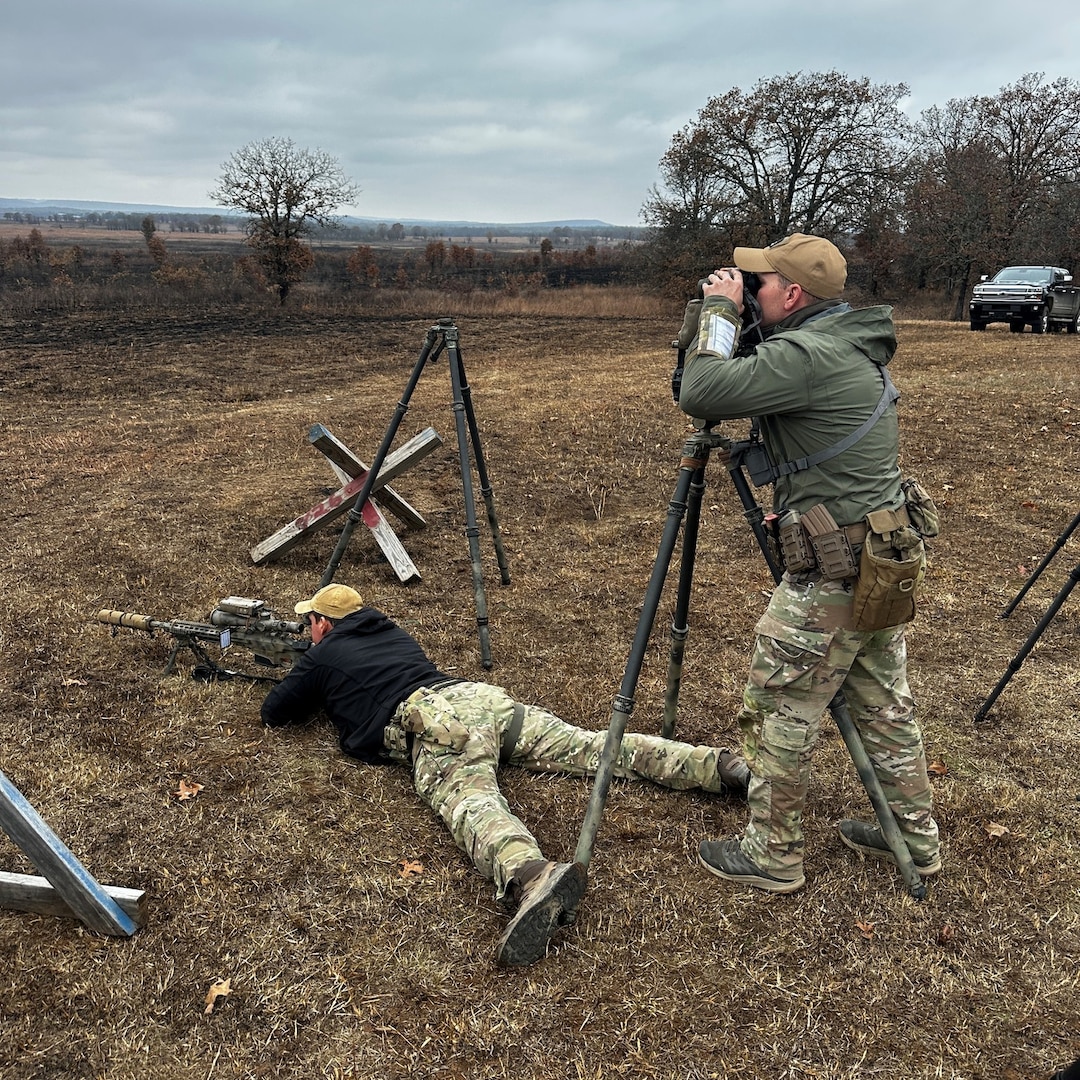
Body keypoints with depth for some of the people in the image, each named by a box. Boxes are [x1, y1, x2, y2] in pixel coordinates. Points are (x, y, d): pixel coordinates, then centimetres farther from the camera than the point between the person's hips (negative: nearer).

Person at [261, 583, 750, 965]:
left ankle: (530, 875, -66)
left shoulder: (322, 657, 19)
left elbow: (274, 713, 27)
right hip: (485, 697, 7)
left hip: (433, 719, -7)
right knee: (593, 746, -2)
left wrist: (308, 687, 48)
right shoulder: (389, 630, 37)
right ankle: (719, 764, -14)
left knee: (471, 801, -33)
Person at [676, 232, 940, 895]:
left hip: (832, 573, -10)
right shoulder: (852, 345, 11)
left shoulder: (806, 354, -21)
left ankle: (773, 857, 20)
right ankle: (916, 839, 36)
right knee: (885, 705, 21)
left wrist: (718, 311, -13)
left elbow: (700, 393, -24)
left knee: (781, 714, 5)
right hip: (885, 561, 10)